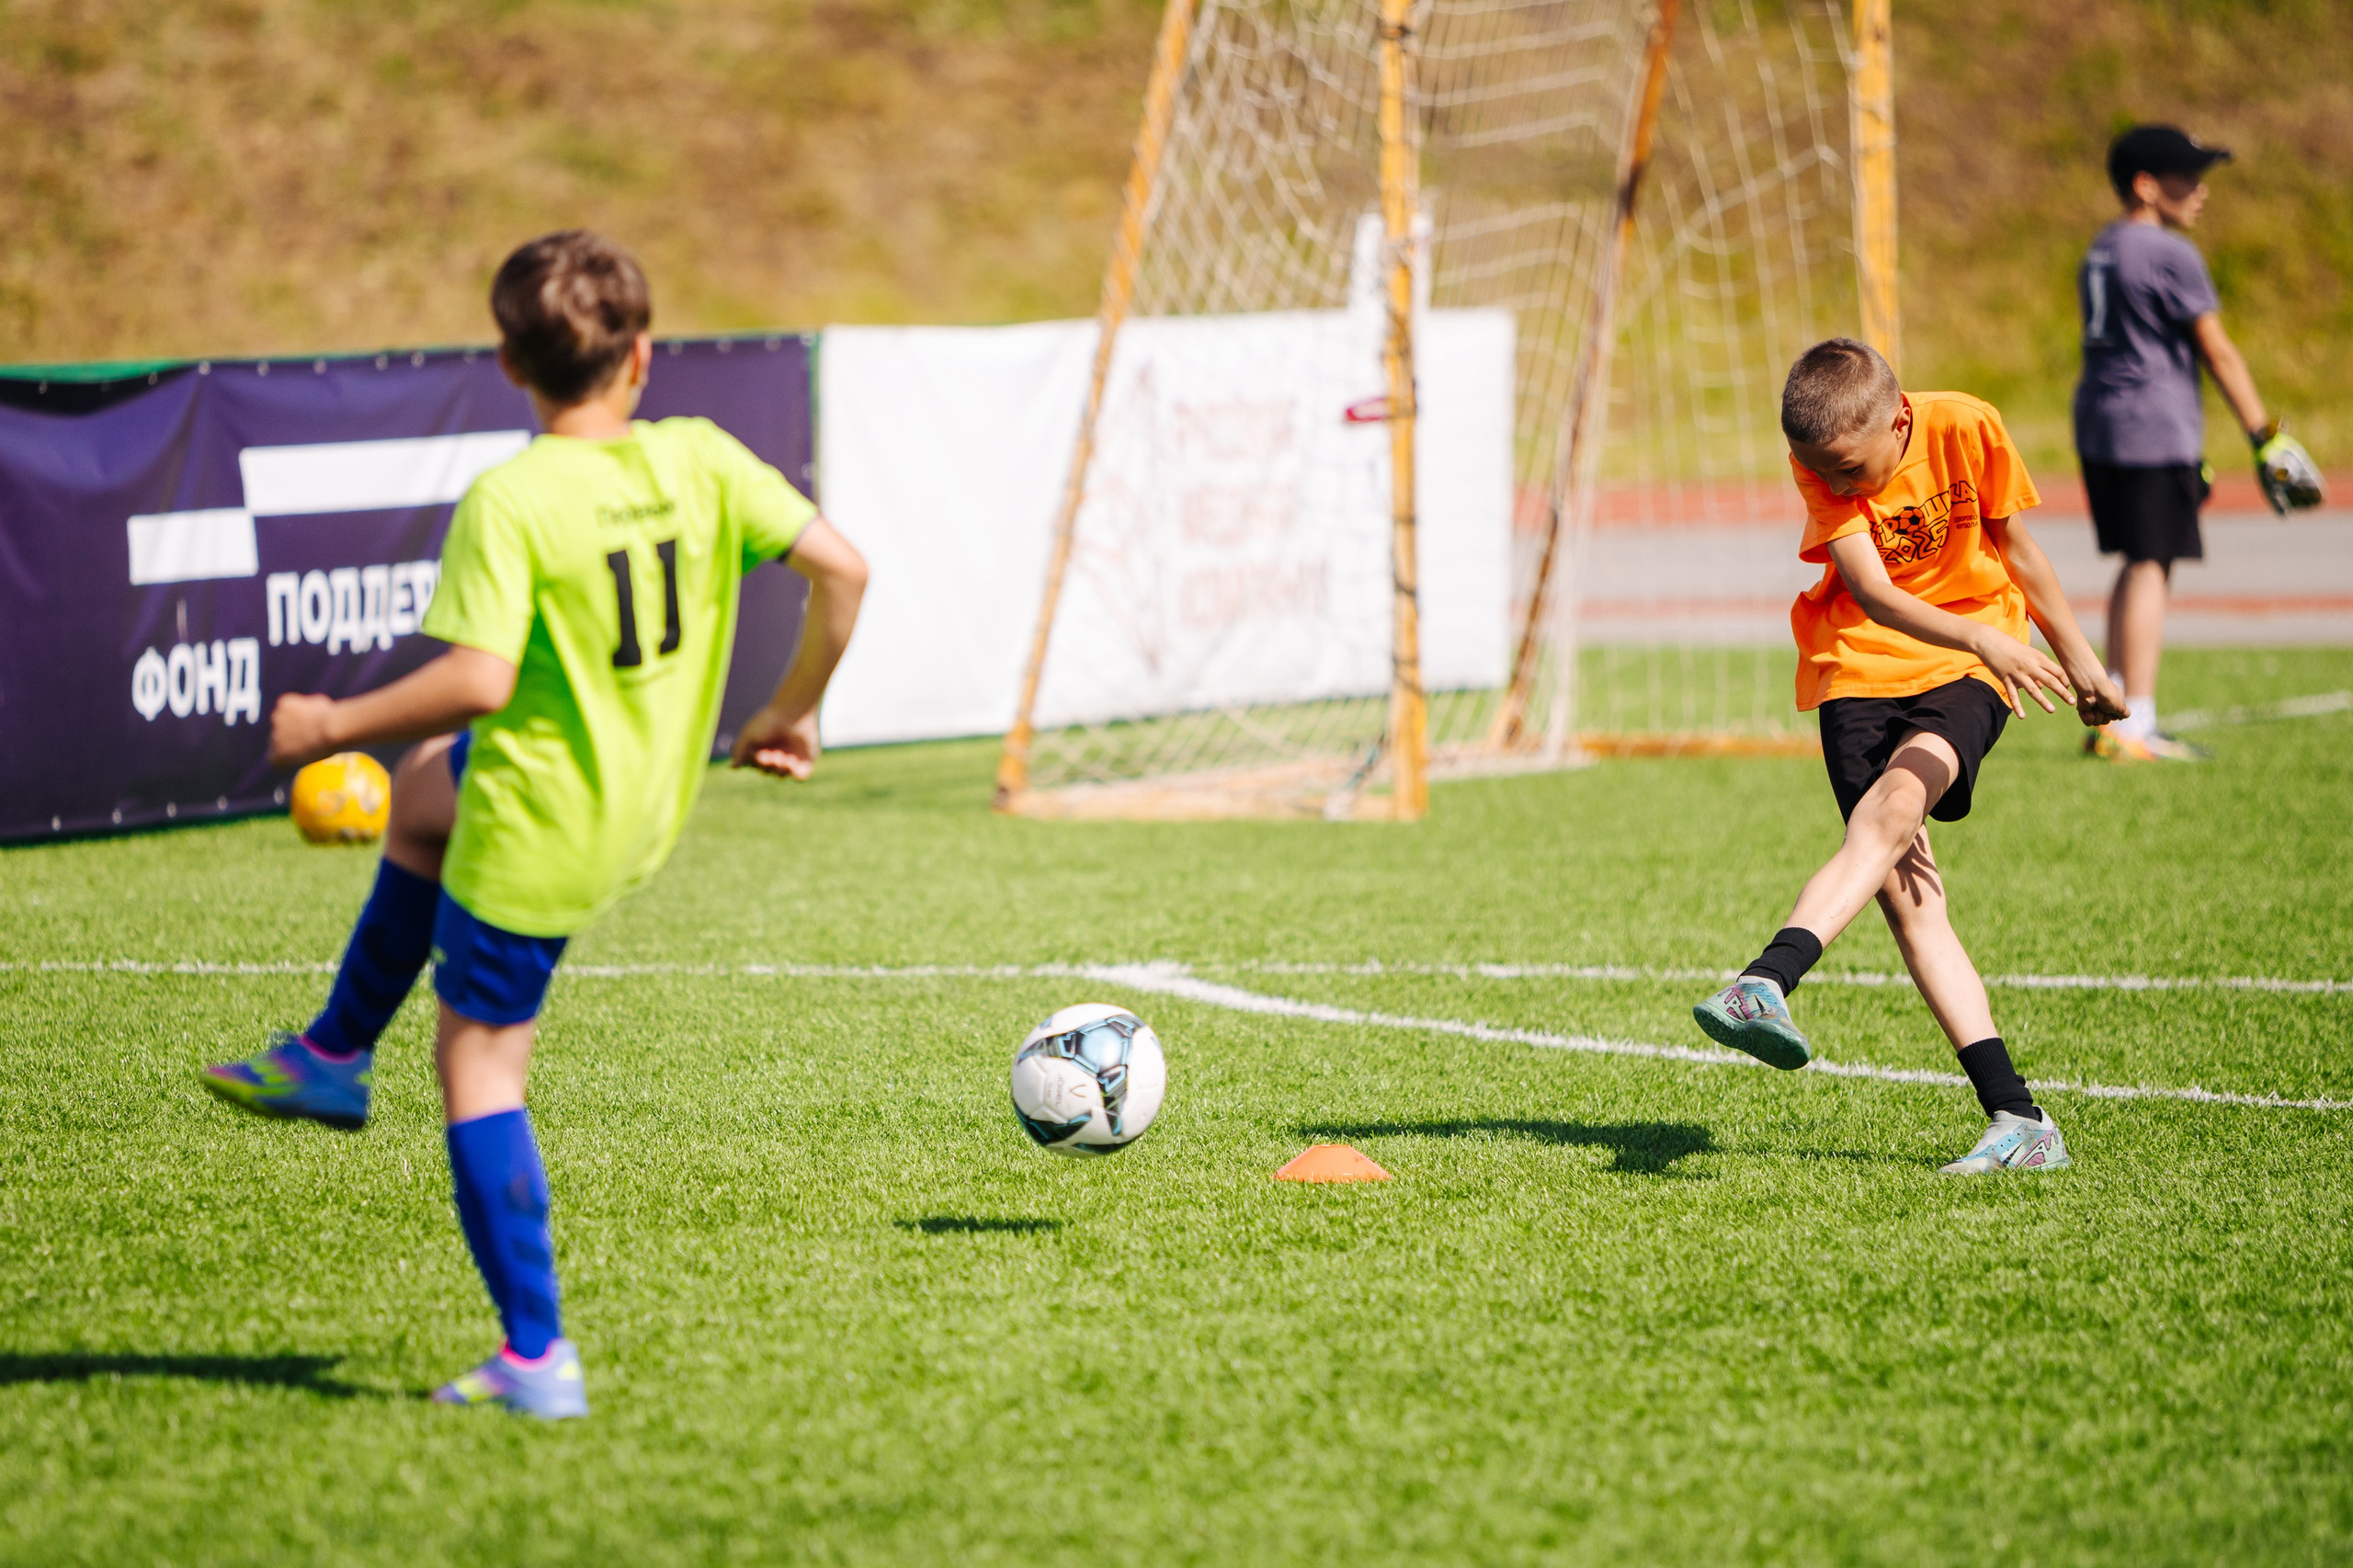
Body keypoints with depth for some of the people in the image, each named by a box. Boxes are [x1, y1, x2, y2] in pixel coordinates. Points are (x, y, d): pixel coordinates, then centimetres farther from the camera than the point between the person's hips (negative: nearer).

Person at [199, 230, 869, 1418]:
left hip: (537, 834, -7)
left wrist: (333, 726, -15)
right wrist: (791, 712, 7)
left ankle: (538, 1358, 6)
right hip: (655, 811, 7)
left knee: (479, 1066, 6)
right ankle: (333, 1056, 41)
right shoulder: (702, 460, -6)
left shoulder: (511, 501, -21)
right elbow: (840, 568, -8)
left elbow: (479, 681, -29)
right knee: (424, 786, 32)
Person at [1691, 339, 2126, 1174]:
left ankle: (1766, 982, -49)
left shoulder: (1966, 430, -12)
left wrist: (2077, 658, 14)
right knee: (1905, 893, -12)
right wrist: (1985, 637, -39)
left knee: (1892, 805, -31)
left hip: (1966, 670, -1)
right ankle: (2018, 1121, -12)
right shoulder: (1818, 464, -12)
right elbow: (1872, 594, -25)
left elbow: (2015, 548, 4)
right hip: (1859, 667, 1)